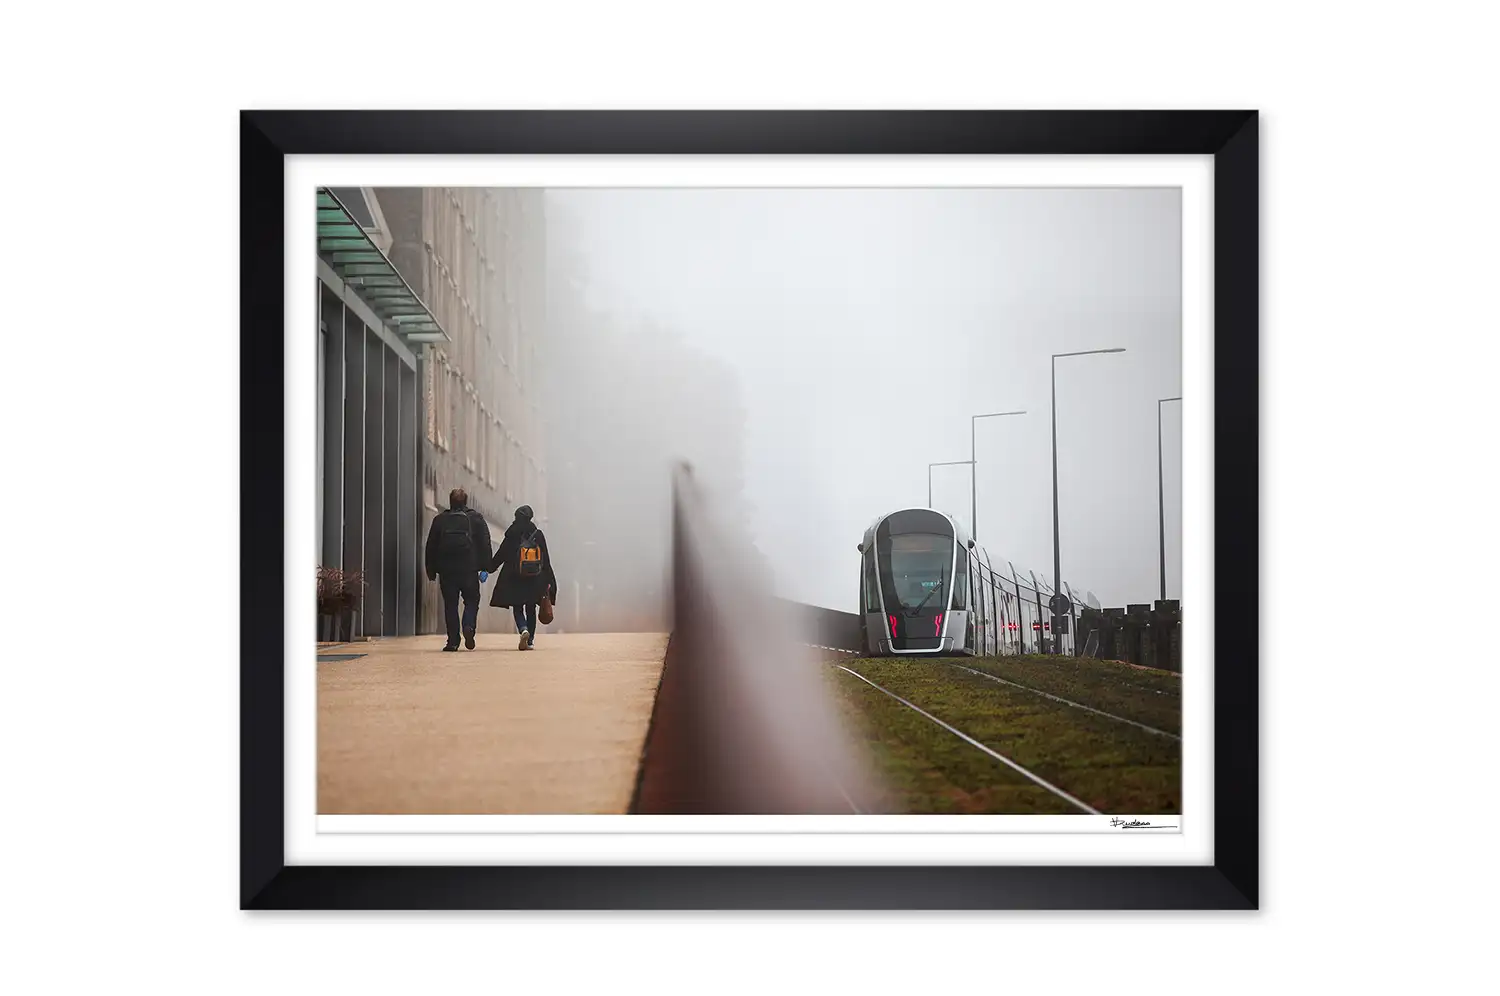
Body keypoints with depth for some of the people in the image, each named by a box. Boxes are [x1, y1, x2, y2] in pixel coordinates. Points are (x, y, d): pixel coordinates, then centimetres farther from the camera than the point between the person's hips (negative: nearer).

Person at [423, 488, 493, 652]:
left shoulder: (439, 520, 6)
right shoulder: (476, 518, 3)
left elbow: (431, 546, 7)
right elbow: (485, 544, 0)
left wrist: (431, 571, 13)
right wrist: (485, 567, 2)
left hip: (446, 570, 1)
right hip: (469, 569, -1)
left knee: (450, 604, 5)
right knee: (471, 601, 11)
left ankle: (453, 641, 1)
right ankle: (469, 626, -15)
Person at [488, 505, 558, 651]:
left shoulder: (512, 536, -7)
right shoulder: (538, 535, 0)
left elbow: (500, 555, -1)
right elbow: (546, 561, 3)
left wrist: (491, 568, 16)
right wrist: (549, 582, 9)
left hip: (515, 580, -2)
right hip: (535, 581, 2)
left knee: (518, 608, 6)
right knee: (531, 609, 13)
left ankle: (524, 630, -22)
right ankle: (530, 641, 13)